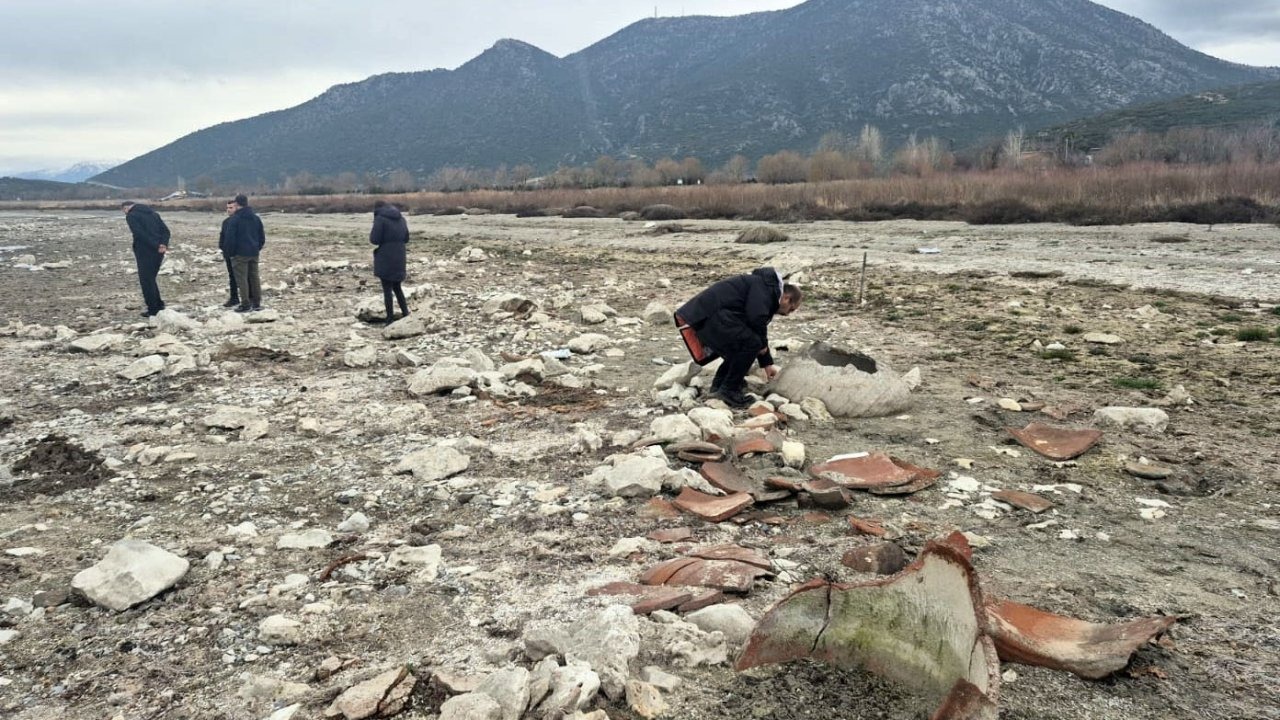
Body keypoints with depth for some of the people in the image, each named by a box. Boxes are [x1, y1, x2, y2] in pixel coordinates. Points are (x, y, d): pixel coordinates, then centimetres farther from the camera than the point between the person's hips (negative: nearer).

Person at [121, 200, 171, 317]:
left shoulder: (131, 216, -3)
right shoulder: (153, 213, 18)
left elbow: (140, 234, -17)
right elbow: (165, 230, 9)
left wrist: (156, 246, -16)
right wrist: (163, 244, -5)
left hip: (145, 251, -7)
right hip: (158, 251, 7)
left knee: (146, 281, 2)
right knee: (151, 279, 20)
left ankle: (153, 309, 3)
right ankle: (158, 305, 21)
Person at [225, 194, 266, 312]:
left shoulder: (235, 219, -11)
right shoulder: (256, 218, 9)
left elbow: (230, 237, -11)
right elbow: (262, 237, 13)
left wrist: (232, 252, -2)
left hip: (240, 254, -6)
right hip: (254, 253, 6)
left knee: (242, 279, -1)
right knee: (254, 277, 11)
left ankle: (246, 304, -2)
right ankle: (257, 303, 13)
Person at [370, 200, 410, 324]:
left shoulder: (380, 218, -10)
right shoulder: (401, 218, 9)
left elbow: (374, 239, -13)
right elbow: (406, 238, 14)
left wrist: (372, 235, 7)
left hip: (385, 258, -6)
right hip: (399, 258, 6)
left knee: (387, 289, 3)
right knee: (397, 287, 19)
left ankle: (390, 319, 5)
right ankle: (405, 314, 17)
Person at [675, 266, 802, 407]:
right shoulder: (765, 286, -5)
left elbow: (757, 333, 36)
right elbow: (756, 318, -21)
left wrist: (767, 363, 39)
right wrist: (763, 345, -3)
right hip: (709, 316, -11)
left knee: (741, 342, 22)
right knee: (750, 343, -12)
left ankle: (720, 384, 26)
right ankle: (729, 390, -2)